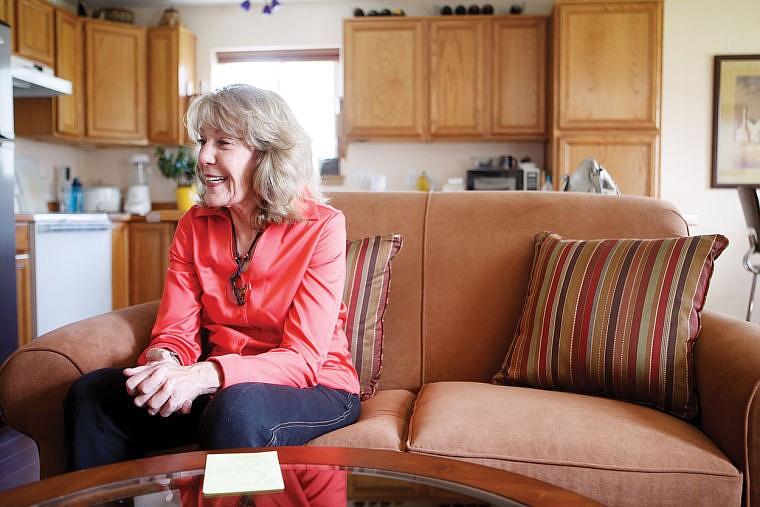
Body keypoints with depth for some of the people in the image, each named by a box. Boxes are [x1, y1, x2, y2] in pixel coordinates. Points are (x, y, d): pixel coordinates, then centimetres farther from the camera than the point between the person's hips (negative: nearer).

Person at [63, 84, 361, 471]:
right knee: (90, 394, -14)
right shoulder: (195, 225, 4)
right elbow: (177, 332, 1)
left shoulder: (321, 227, -13)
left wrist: (204, 375, -34)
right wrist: (164, 362, -24)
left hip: (315, 388, -4)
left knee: (236, 408, -37)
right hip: (215, 386, 5)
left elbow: (303, 358, -19)